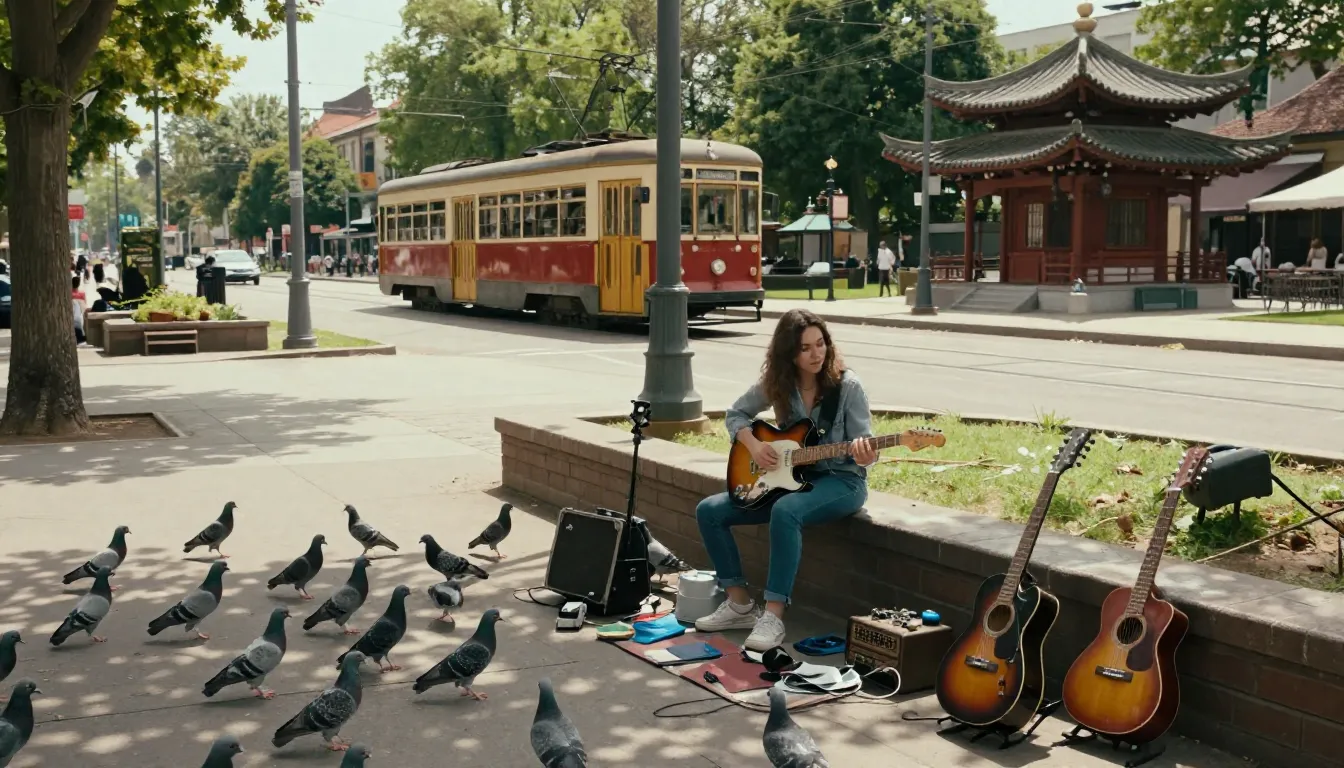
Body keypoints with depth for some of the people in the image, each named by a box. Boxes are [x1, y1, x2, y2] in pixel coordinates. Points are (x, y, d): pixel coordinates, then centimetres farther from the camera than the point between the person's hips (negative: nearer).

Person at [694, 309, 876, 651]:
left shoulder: (847, 386, -14)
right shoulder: (777, 383, -2)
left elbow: (866, 450, -12)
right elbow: (736, 413, 12)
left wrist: (864, 455, -36)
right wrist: (753, 444, -7)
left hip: (840, 480, -6)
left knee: (785, 512, -38)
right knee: (709, 511, -6)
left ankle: (773, 616, -30)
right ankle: (740, 603, 1)